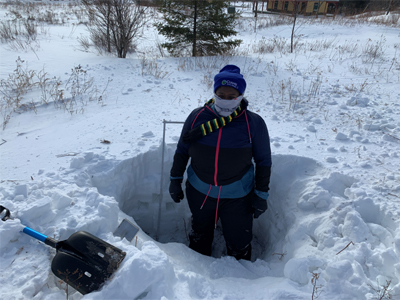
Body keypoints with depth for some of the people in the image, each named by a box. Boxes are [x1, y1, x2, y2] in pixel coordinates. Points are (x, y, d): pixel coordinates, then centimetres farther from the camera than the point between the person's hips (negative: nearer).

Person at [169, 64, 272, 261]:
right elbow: (182, 151, 3)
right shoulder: (197, 117, -9)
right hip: (199, 193, 3)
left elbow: (263, 161, -3)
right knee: (199, 239, 26)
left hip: (237, 197, -2)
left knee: (239, 247, 12)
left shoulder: (254, 123, -12)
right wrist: (175, 180, 4)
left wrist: (261, 195, -3)